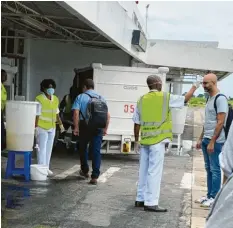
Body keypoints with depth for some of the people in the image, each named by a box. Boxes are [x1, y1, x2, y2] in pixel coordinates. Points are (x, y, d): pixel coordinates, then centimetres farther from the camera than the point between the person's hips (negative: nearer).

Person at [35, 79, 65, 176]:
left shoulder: (55, 99, 7)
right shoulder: (39, 99, -13)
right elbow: (37, 115, -15)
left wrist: (60, 124, 15)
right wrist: (36, 127, -18)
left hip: (52, 128, 7)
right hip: (42, 128, -7)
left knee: (49, 149, 10)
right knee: (42, 148, -7)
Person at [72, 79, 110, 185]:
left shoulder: (81, 97, 1)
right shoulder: (101, 98, 13)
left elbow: (76, 113, -12)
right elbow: (108, 115, 9)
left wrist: (76, 127, -8)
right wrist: (105, 128, 14)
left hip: (85, 126, -2)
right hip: (98, 128, 2)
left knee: (83, 148, 19)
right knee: (96, 151, 1)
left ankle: (85, 171, 32)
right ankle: (95, 177, -4)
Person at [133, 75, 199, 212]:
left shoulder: (142, 100, 8)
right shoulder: (165, 97, -5)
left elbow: (137, 123, 10)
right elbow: (185, 99, 7)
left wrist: (136, 140, 19)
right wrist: (194, 88, 22)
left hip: (145, 140, 6)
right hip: (157, 140, -6)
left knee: (144, 170, 13)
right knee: (154, 171, -4)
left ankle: (141, 199, 20)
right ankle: (151, 203, -4)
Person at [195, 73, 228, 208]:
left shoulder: (220, 99, -14)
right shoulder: (210, 99, 15)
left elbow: (220, 122, -18)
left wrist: (212, 142, -20)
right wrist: (201, 139, 19)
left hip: (215, 141, -9)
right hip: (206, 140, 9)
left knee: (215, 169, -2)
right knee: (209, 169, 13)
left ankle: (214, 198, 4)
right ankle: (209, 195, 20)